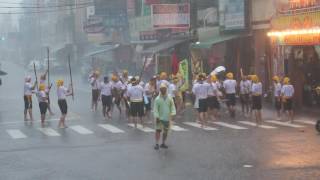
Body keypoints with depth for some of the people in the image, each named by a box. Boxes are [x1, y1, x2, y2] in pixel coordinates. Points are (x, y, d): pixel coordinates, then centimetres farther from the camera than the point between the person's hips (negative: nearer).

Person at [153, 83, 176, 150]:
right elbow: (155, 109, -6)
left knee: (166, 131, 11)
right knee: (158, 130, -7)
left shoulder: (169, 98, 2)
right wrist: (157, 117, -12)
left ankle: (163, 143, 23)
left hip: (167, 118, 3)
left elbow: (172, 107, 5)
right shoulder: (157, 99, -5)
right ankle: (157, 144, -3)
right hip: (160, 118, -3)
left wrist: (172, 114, -8)